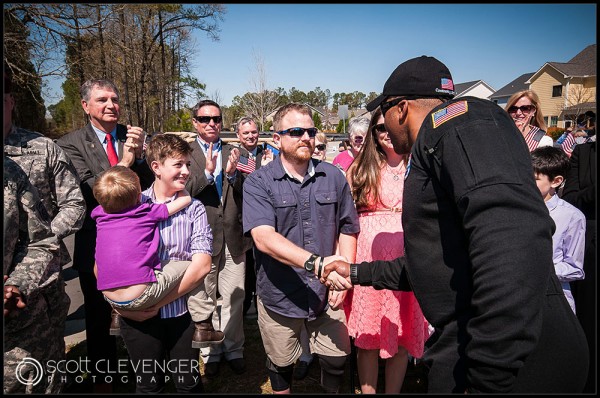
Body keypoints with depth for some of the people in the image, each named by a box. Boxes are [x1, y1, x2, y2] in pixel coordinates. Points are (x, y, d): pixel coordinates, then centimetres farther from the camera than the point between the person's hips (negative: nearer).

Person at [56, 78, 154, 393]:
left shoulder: (134, 136, 0)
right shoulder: (71, 143, -8)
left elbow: (150, 184, -6)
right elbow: (93, 190, -20)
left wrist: (139, 154, -23)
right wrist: (127, 157, -27)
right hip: (97, 246, -2)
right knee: (99, 318, 17)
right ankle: (101, 377, 40)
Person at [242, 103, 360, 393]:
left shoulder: (333, 177, 1)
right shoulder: (258, 182, -10)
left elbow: (347, 230, 5)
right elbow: (263, 237, -24)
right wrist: (315, 262, -35)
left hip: (326, 293, 2)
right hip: (280, 295, -1)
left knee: (336, 360, 11)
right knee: (280, 364, 18)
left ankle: (332, 391, 42)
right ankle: (281, 390, 48)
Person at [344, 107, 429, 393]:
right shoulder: (360, 169, 6)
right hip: (367, 260, 0)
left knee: (401, 336, 11)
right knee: (367, 336, 8)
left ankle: (393, 391, 32)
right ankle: (367, 391, 28)